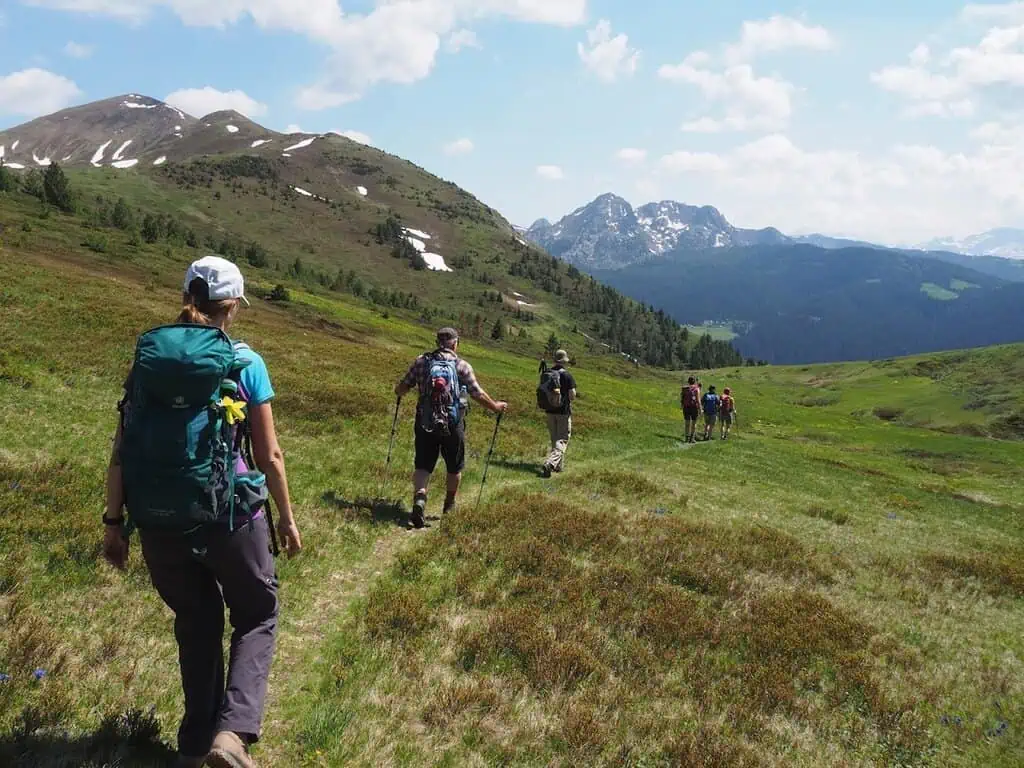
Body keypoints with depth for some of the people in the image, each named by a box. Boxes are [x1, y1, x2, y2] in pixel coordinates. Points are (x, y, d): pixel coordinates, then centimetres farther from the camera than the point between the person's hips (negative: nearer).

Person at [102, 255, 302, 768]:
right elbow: (269, 456, -5)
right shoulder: (244, 363, -8)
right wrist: (287, 519, 7)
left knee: (197, 624, 24)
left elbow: (121, 454, 1)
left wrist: (114, 523, 10)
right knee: (257, 617, 18)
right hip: (229, 516, -3)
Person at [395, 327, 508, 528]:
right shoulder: (462, 366, -5)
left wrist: (400, 393, 29)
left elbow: (400, 388, 5)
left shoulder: (421, 361, 1)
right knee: (455, 468, 18)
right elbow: (478, 395, -3)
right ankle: (449, 506, 32)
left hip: (425, 423, 1)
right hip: (453, 425, -1)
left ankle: (419, 498, -20)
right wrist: (496, 407, 14)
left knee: (423, 466, 6)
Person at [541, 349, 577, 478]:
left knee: (554, 439, 17)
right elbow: (572, 395, -13)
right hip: (564, 411, -5)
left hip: (550, 411, 5)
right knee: (562, 440, -2)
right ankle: (550, 463, -20)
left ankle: (559, 465, 25)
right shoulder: (567, 376, -13)